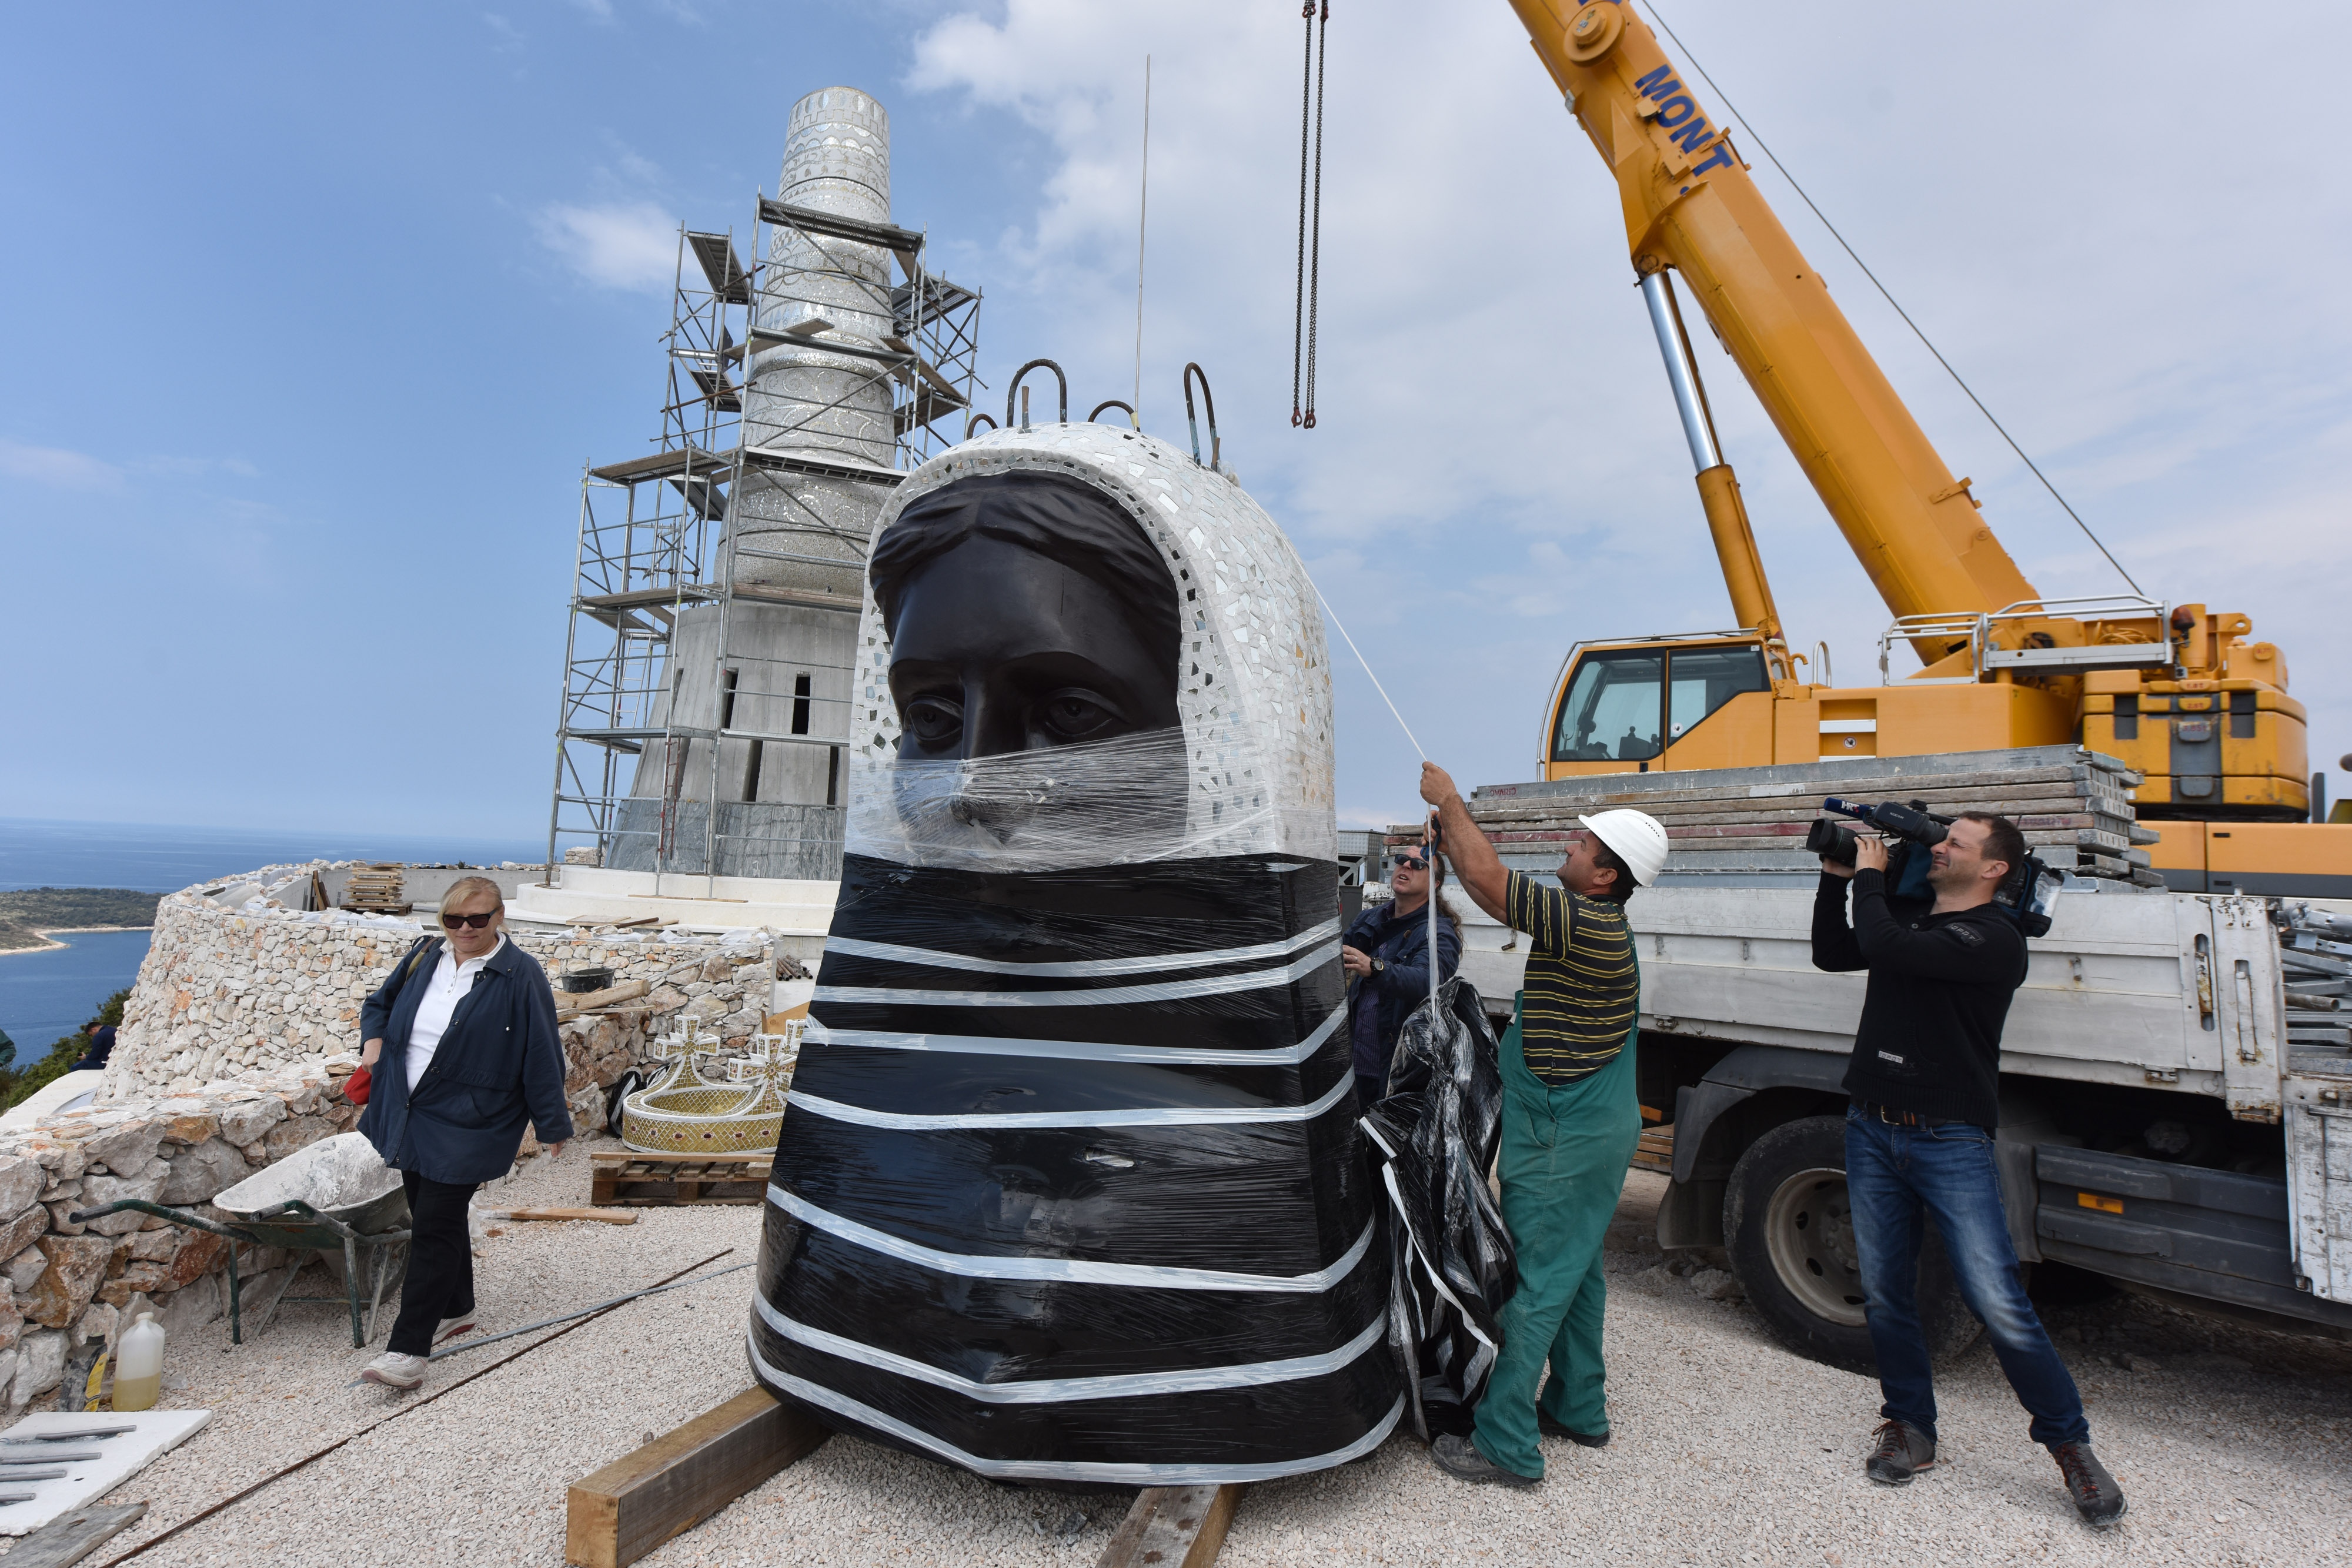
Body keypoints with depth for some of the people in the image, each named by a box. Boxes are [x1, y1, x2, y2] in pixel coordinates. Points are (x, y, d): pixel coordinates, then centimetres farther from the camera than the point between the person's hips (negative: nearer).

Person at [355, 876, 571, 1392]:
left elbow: (541, 1054, -12)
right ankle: (456, 1310, 36)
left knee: (435, 1227, -6)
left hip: (466, 1126, -7)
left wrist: (552, 1124, -9)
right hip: (410, 1114, 7)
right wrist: (374, 1038, -1)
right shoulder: (423, 957, 3)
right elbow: (381, 1002, 22)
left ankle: (408, 1349, 1)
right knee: (435, 1216, 18)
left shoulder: (520, 976, -15)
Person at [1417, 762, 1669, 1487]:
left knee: (1534, 1284, -2)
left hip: (1565, 1140, -10)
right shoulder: (1596, 924, 8)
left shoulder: (1588, 925, -23)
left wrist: (1450, 800, -12)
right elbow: (1493, 890, 16)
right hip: (1591, 1128, 10)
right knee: (1574, 1272, 20)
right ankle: (1577, 1409, 35)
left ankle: (1506, 1445, 7)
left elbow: (1488, 878, -26)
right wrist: (1448, 833, 10)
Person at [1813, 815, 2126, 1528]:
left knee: (1998, 1303, -4)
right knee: (1885, 1295, 12)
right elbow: (1832, 954, 16)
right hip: (1871, 1130, 6)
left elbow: (1885, 947, -26)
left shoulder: (1995, 939, -13)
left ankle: (2071, 1445, 17)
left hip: (1951, 1141, -6)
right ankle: (1911, 1429, 27)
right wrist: (1838, 876, 6)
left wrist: (1870, 876, -9)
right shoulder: (1908, 915, 10)